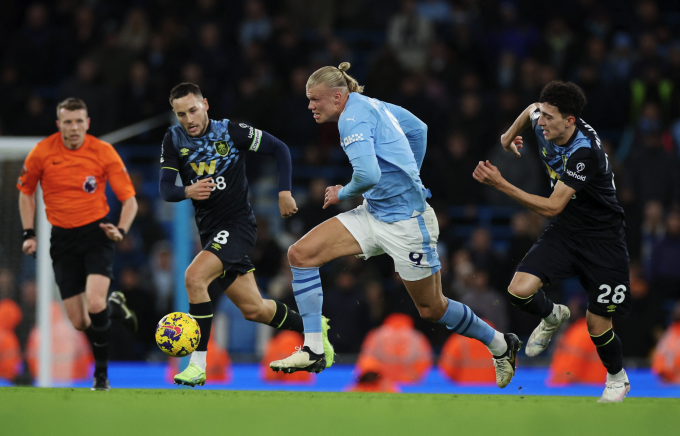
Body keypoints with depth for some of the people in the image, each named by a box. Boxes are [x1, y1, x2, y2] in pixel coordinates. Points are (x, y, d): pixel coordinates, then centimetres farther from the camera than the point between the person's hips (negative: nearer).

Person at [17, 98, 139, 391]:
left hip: (96, 234, -2)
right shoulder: (42, 152, -6)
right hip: (62, 239, 2)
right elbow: (26, 192, 11)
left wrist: (121, 230, -22)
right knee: (79, 322, -1)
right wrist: (29, 233, 3)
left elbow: (129, 200, -4)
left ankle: (101, 374, 0)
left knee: (95, 304, -25)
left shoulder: (104, 152, -9)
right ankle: (114, 306, 33)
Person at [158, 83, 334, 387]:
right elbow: (165, 188, -6)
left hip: (238, 224, -5)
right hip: (209, 230, 5)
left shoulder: (230, 132, -11)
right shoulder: (174, 140, -1)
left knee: (194, 277, -28)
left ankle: (198, 363, -23)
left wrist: (284, 192, -9)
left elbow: (279, 148, -2)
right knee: (253, 309, 10)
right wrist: (187, 191, -28)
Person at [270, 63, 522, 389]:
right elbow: (418, 128, 22)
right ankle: (312, 351, -6)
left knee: (431, 309, 6)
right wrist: (409, 176, 30)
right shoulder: (372, 105, 8)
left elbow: (367, 176, -31)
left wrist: (341, 194, -11)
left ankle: (500, 345, 30)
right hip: (373, 213, 10)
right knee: (301, 254, -6)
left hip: (405, 222, -10)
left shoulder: (353, 117, -19)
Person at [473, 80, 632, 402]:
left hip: (602, 237, -6)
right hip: (564, 230, 6)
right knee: (520, 291, -16)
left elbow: (553, 206, -32)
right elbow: (532, 109, 18)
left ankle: (617, 378, 29)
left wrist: (500, 184, -36)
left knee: (597, 327, -2)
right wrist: (510, 134, 31)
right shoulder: (543, 124, -9)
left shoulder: (584, 152, -31)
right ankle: (552, 316, 19)